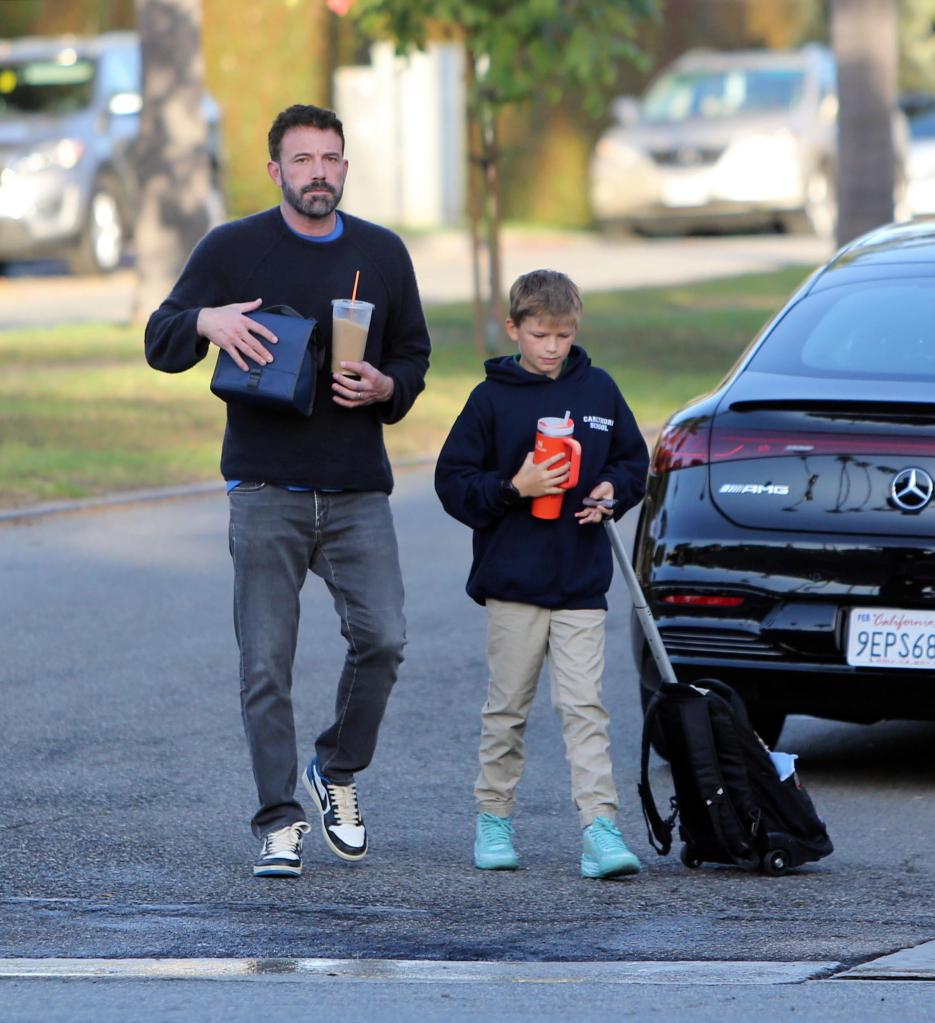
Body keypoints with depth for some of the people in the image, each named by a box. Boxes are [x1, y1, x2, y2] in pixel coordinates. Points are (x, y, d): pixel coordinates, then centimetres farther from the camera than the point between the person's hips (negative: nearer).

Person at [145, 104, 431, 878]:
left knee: (382, 639, -10)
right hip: (265, 488, -2)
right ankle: (281, 821, 3)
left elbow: (414, 357, 18)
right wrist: (206, 321, -19)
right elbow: (161, 343, 3)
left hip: (357, 489, 2)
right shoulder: (233, 249, 3)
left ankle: (339, 770, 14)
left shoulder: (383, 254, 11)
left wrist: (384, 388, -5)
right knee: (267, 662, -3)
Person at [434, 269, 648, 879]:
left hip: (582, 581, 1)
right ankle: (494, 819, 19)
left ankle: (601, 827, -12)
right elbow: (453, 482, -2)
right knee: (508, 707, 7)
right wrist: (514, 488, -17)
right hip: (513, 577, -1)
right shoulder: (493, 398, -1)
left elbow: (633, 459, 17)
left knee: (584, 706, -6)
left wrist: (612, 493, -3)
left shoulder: (598, 390, 7)